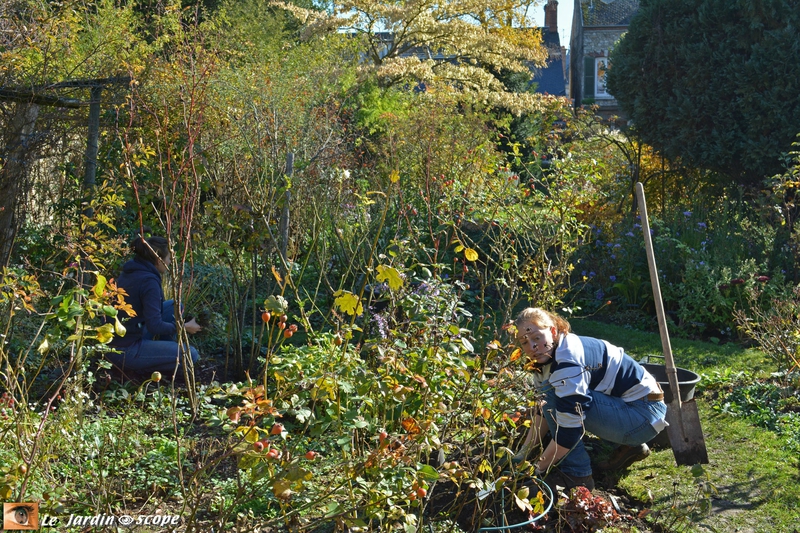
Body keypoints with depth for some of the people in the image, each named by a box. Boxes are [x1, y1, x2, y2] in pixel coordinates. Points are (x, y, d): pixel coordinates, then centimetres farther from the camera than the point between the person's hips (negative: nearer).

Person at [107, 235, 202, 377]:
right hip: (125, 352, -9)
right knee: (191, 355, -8)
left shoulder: (131, 272, 5)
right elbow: (154, 326, -23)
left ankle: (165, 352, 17)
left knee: (174, 307, 13)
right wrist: (184, 327, -10)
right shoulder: (149, 281, -22)